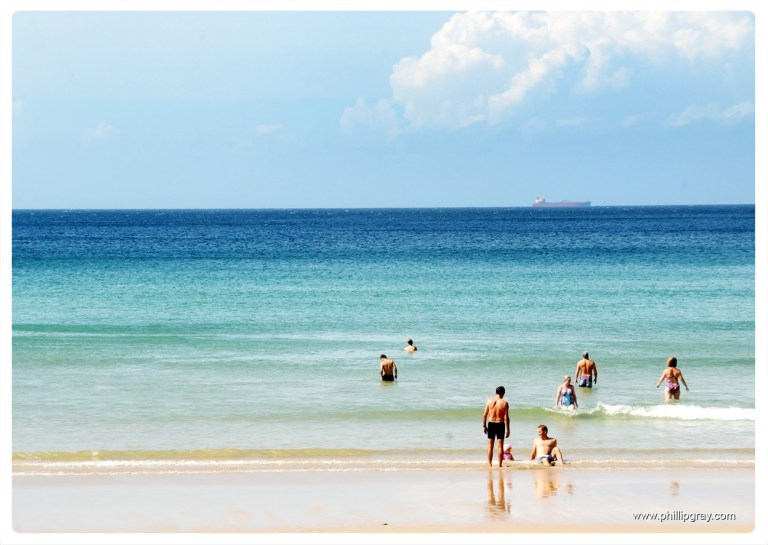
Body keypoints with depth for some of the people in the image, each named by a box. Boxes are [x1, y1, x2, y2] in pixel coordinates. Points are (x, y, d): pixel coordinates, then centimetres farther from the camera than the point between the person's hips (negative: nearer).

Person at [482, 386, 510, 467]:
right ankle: (500, 464, 4)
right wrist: (507, 429, -4)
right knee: (500, 446, 5)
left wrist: (484, 426, 10)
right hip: (500, 424, -2)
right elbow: (506, 418, -10)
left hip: (491, 424, 2)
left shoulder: (489, 401, -2)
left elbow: (485, 415, 0)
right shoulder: (504, 403, -9)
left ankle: (489, 464, 8)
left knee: (490, 446, 9)